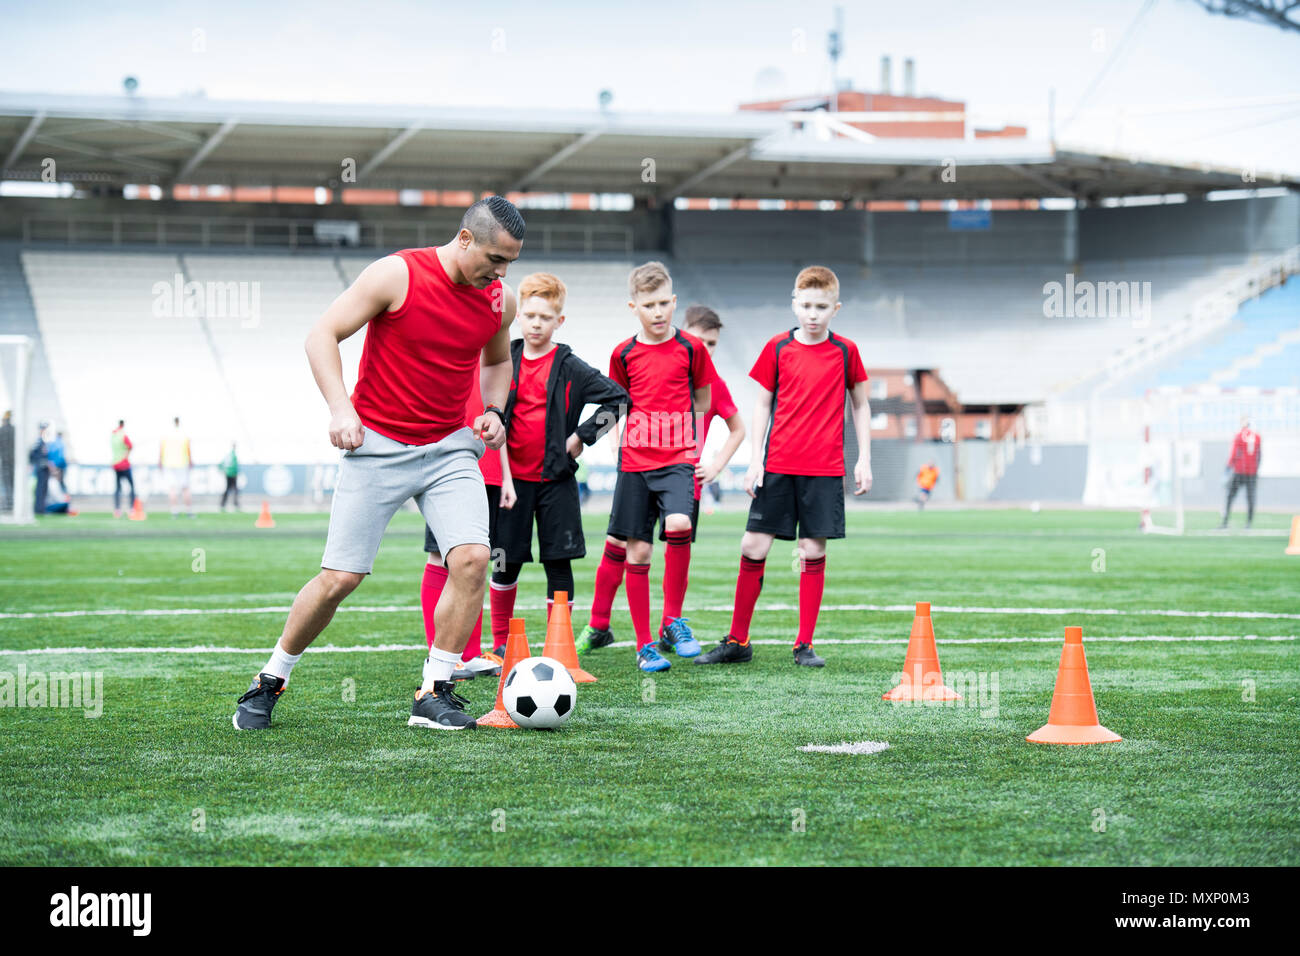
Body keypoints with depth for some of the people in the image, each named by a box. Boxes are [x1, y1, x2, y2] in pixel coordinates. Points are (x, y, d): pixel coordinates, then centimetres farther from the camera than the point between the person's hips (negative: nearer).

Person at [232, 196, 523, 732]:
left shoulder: (500, 300, 2)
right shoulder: (397, 274, -14)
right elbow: (322, 334, -9)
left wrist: (494, 410, 4)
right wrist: (340, 407, -20)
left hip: (450, 447, 4)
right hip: (377, 446, -4)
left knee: (472, 558, -17)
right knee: (340, 577, -5)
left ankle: (435, 693, -5)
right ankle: (270, 681, 16)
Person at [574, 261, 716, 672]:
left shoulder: (690, 348, 2)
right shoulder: (624, 354, 4)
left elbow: (702, 399, 15)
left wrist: (685, 436, 9)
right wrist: (618, 443, 7)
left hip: (677, 459, -2)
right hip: (634, 461, 2)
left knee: (678, 525, -25)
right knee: (635, 548, 1)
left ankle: (673, 620, -9)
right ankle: (628, 638, 9)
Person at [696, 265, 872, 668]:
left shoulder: (845, 351, 3)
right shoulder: (777, 348, 3)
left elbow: (860, 405, 11)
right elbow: (762, 404, 6)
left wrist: (864, 459, 6)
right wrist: (755, 458, 0)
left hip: (824, 469, 0)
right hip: (778, 466, 0)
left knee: (813, 550, -1)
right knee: (753, 547, -1)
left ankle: (804, 645, 9)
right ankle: (737, 642, 10)